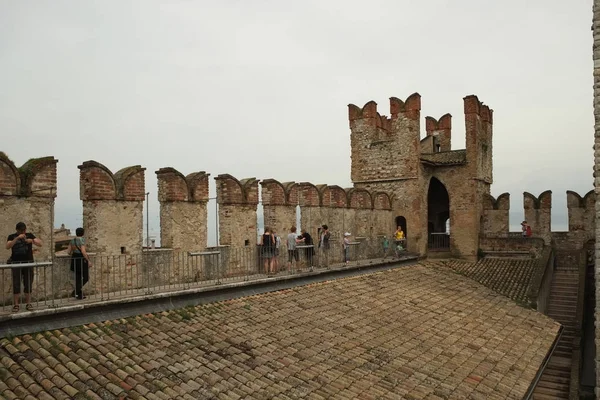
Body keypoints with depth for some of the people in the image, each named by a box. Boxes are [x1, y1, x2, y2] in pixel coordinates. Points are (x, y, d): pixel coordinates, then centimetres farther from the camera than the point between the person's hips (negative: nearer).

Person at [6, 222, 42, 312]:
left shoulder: (30, 235, 8)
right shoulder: (12, 236, 5)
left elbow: (40, 244, 0)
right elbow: (7, 246, -11)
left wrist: (32, 240, -18)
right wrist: (17, 238, -21)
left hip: (28, 262, 1)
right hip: (16, 263, -1)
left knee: (28, 284, 4)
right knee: (16, 285, 0)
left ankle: (28, 304, 10)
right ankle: (16, 305, 6)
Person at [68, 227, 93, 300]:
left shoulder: (72, 241, 6)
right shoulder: (82, 240, -15)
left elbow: (69, 252, 9)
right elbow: (83, 252, -22)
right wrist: (88, 261, -17)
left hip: (74, 260, 7)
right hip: (82, 260, -7)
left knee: (78, 278, 16)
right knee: (85, 278, 5)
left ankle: (80, 295, 19)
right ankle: (75, 292, -4)